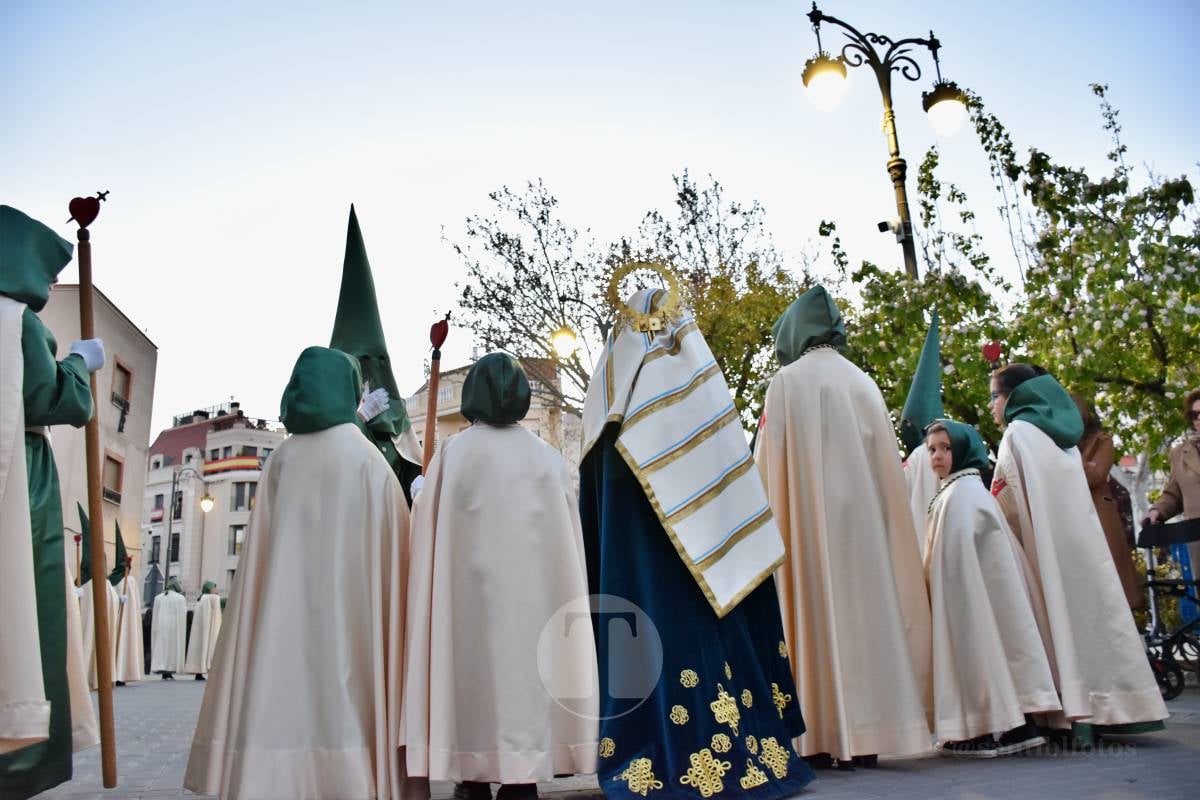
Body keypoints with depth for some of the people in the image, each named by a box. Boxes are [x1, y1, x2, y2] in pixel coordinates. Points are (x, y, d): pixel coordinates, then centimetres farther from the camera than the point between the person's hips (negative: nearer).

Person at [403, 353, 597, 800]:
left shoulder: (453, 453, -3)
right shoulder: (547, 458, 4)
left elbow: (429, 532, -2)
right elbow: (568, 538, 8)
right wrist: (552, 590, 17)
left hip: (470, 590, -1)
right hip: (534, 592, 1)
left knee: (475, 671, 7)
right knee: (525, 669, 6)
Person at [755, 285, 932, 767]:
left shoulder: (787, 381, 0)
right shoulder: (862, 382, 13)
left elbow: (771, 460, -4)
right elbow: (886, 461, 10)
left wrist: (775, 520, 1)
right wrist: (884, 522, 14)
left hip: (808, 516, -4)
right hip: (861, 513, 4)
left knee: (815, 614, -2)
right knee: (863, 609, 5)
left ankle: (823, 739, -2)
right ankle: (865, 734, 5)